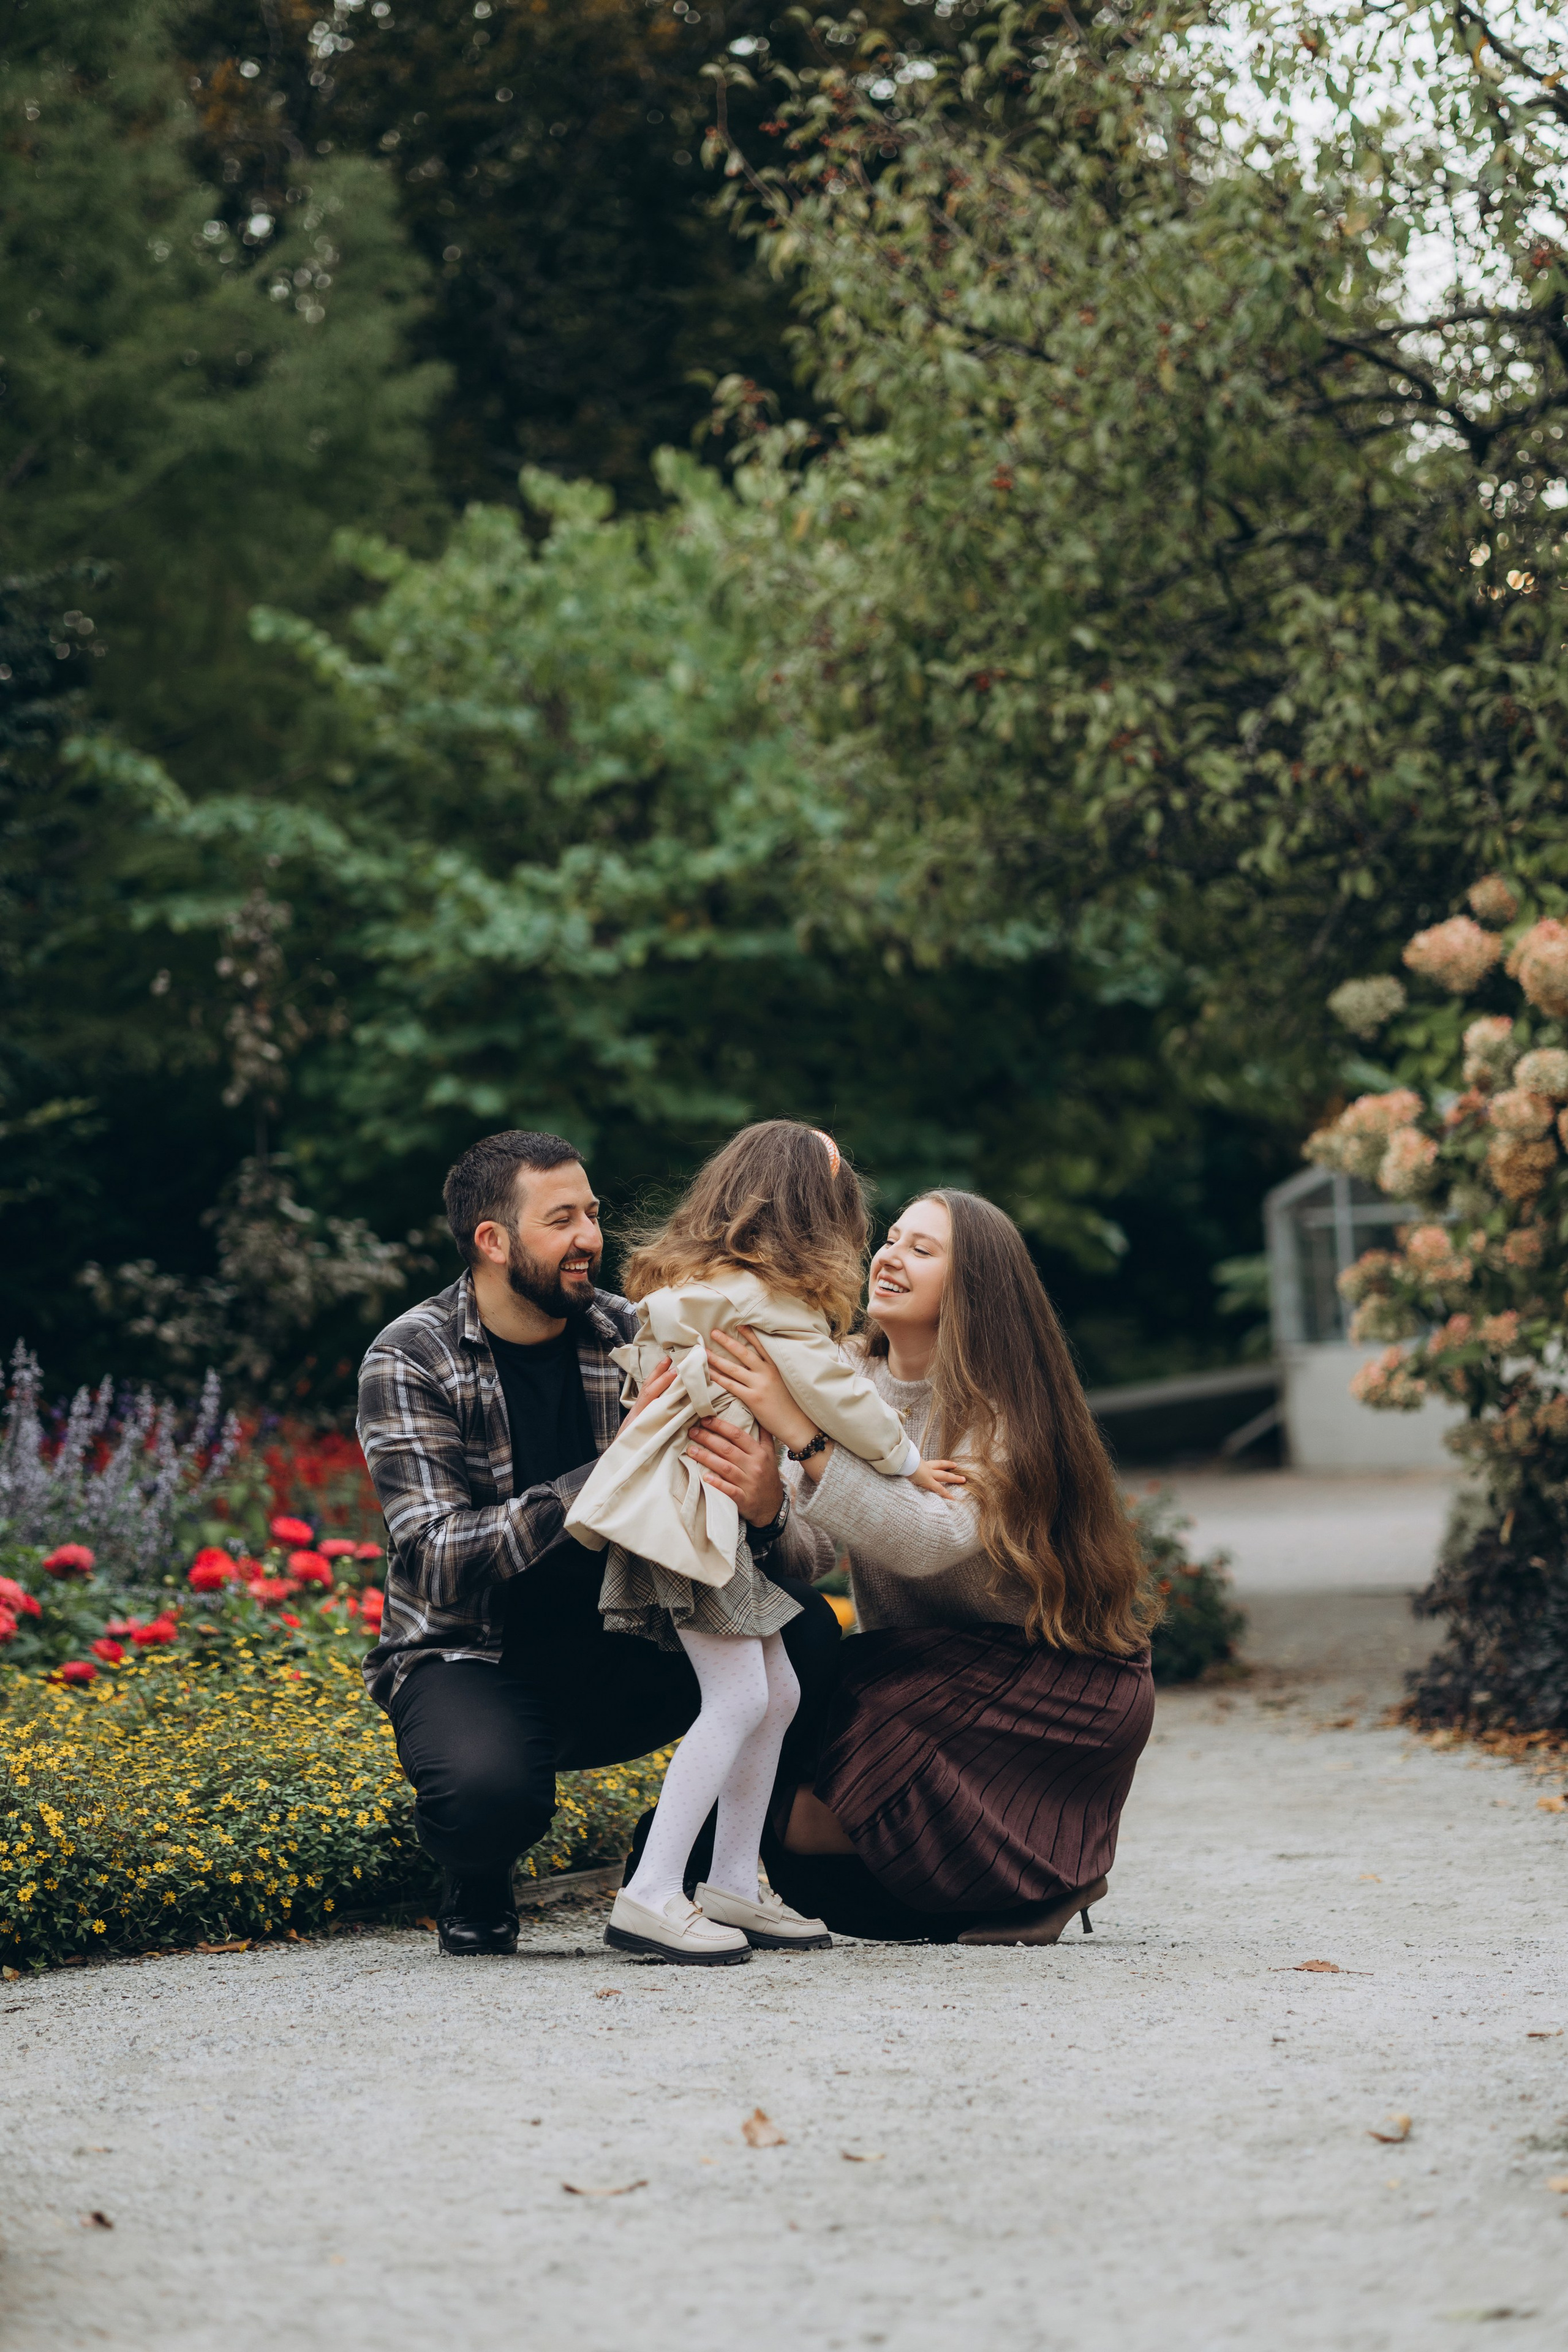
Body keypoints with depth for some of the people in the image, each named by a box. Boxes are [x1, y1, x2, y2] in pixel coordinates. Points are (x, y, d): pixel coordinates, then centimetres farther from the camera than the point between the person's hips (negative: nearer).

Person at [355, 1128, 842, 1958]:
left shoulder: (628, 1338, 0)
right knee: (488, 1787, -38)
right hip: (472, 1661, -4)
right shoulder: (409, 1362, -12)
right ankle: (476, 1889, 1)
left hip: (616, 1652, 4)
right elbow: (438, 1558, -24)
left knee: (804, 1629, -21)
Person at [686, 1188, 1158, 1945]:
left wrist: (800, 1432, -40)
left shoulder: (1002, 1409, -17)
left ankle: (1050, 1869, -4)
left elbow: (927, 1542, -34)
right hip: (922, 1673, 7)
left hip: (1060, 1679, -7)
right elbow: (809, 1558, -10)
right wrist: (767, 1513, -35)